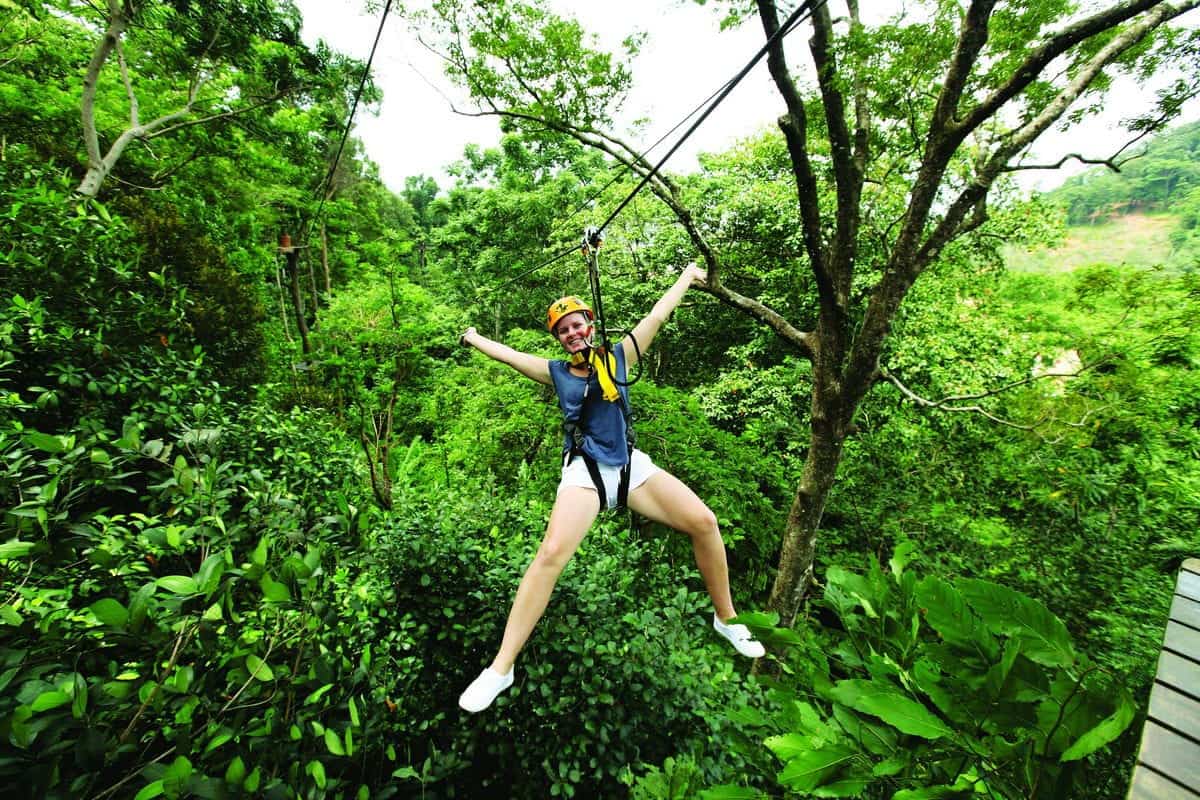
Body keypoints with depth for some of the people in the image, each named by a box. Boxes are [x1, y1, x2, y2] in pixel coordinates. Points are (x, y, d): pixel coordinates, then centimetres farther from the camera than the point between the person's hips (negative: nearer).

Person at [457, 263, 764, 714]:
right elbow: (507, 354, 13)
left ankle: (726, 619, 14)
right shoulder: (557, 372, 5)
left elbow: (657, 316, 12)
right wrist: (473, 338, 28)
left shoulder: (617, 357, 6)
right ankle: (500, 669, -11)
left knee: (704, 522, -10)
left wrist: (688, 275, 20)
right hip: (585, 471, -2)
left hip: (631, 465, 2)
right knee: (552, 554, -23)